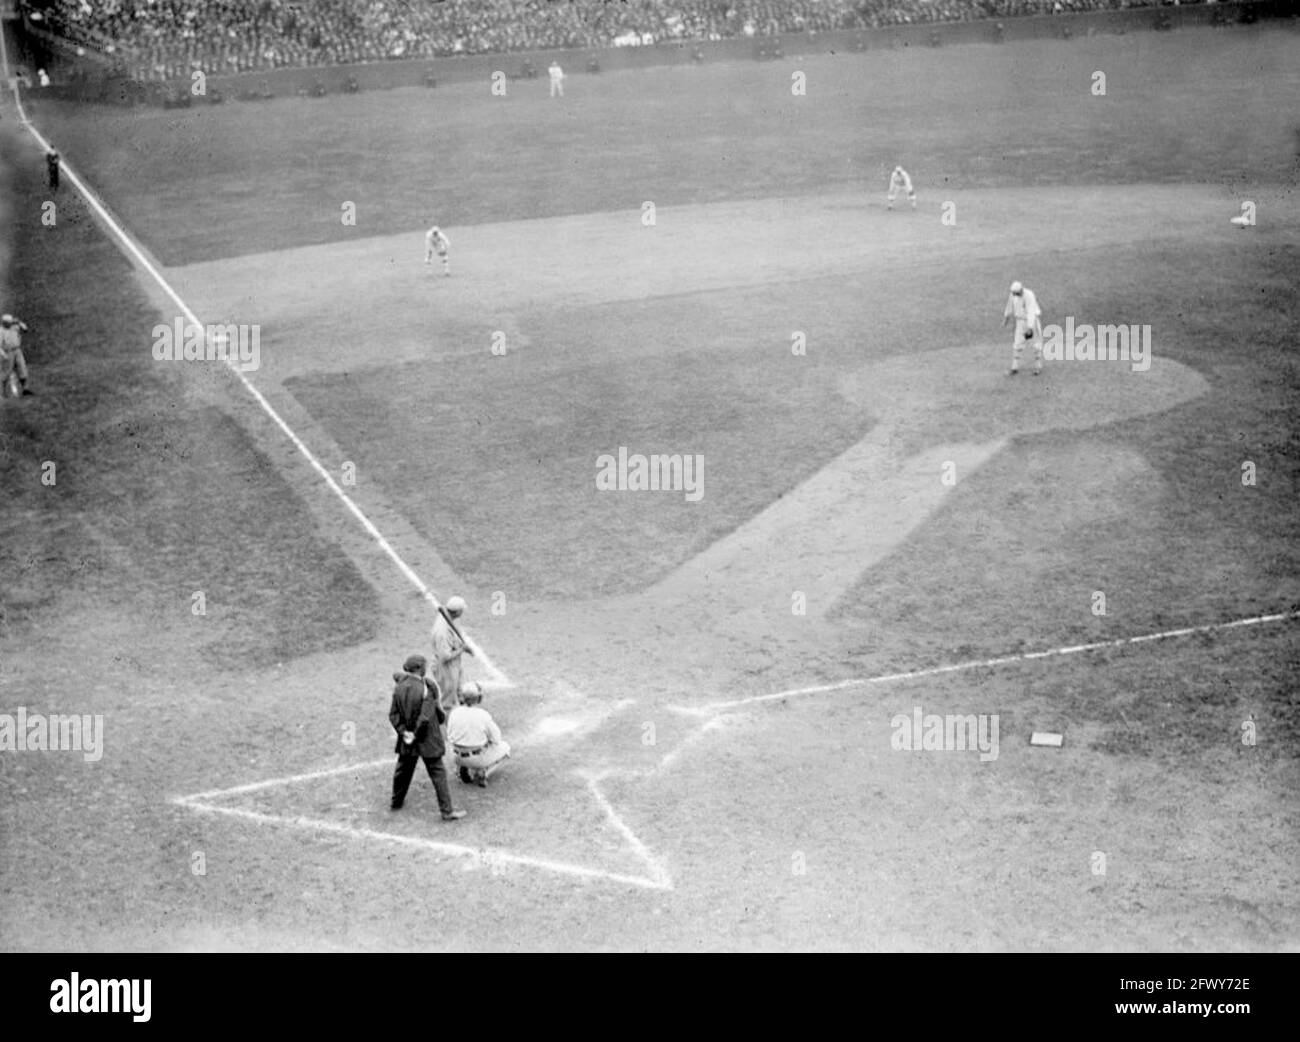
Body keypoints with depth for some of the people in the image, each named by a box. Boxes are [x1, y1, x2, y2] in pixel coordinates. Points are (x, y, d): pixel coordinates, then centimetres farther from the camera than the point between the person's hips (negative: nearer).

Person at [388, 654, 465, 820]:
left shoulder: (399, 687, -5)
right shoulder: (427, 689, -23)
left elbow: (393, 714, -4)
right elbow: (426, 718, -25)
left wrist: (403, 731, -7)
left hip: (407, 740, 5)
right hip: (427, 741, -5)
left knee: (403, 769, 24)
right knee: (438, 773, 3)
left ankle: (396, 801, 40)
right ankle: (447, 810, 5)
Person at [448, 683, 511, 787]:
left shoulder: (455, 712, -9)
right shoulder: (483, 715, -20)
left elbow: (450, 736, 2)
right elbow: (496, 739, -10)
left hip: (460, 755, 5)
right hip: (479, 757, -5)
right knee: (504, 747, 23)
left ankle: (465, 768, 16)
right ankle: (482, 772, 6)